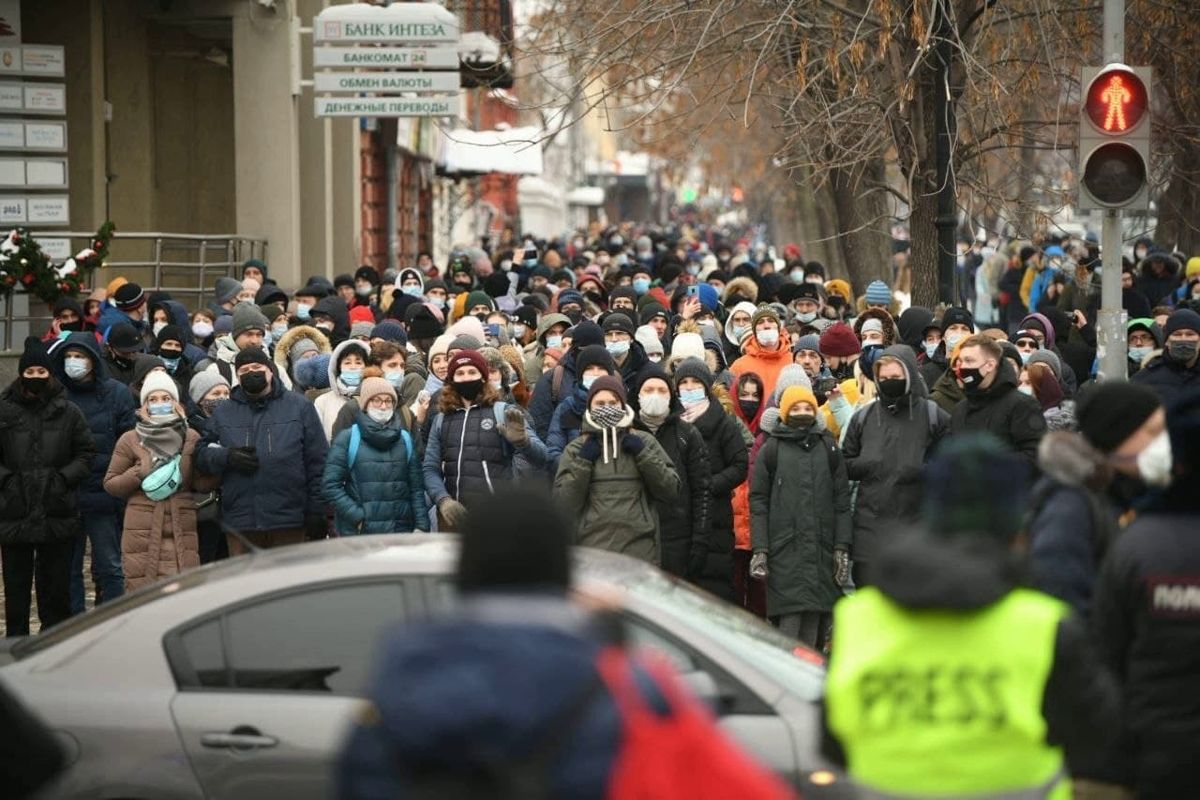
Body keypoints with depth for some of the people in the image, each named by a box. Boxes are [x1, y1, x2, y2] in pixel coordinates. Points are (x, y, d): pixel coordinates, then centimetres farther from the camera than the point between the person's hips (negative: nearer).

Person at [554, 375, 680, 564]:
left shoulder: (643, 441, 11)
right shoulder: (576, 449, 10)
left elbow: (671, 490, 5)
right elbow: (565, 504, 1)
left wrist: (642, 453, -2)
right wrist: (582, 461, -5)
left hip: (640, 549, 1)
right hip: (592, 547, -1)